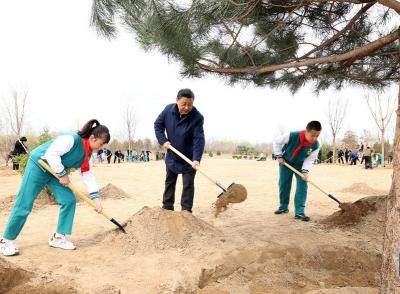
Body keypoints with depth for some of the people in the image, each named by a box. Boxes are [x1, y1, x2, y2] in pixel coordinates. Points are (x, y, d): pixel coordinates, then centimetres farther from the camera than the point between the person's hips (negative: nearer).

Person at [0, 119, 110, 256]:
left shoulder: (88, 155, -1)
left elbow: (88, 175, 1)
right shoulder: (72, 139, -28)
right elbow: (51, 154, -33)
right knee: (24, 206, -4)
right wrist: (62, 174, -24)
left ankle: (58, 237, 9)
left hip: (56, 172, 8)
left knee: (69, 200, -3)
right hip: (38, 166, -8)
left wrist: (95, 198, -5)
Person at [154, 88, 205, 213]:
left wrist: (196, 159, -42)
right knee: (169, 182, 16)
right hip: (171, 156, 5)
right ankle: (167, 208, 31)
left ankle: (186, 211, 8)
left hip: (189, 158, -4)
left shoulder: (197, 117, -26)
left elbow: (199, 140, -31)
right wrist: (163, 140, -11)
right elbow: (158, 124, 1)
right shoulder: (168, 109, -14)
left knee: (188, 185, -1)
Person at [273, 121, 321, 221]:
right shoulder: (292, 136, -36)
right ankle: (283, 207, 23)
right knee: (283, 184, 4)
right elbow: (277, 142, -18)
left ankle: (299, 212, -11)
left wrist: (305, 171, -28)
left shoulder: (316, 145, -27)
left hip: (300, 164, 1)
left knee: (302, 185, -13)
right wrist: (279, 156, -17)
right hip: (285, 162, -1)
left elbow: (310, 159, -14)